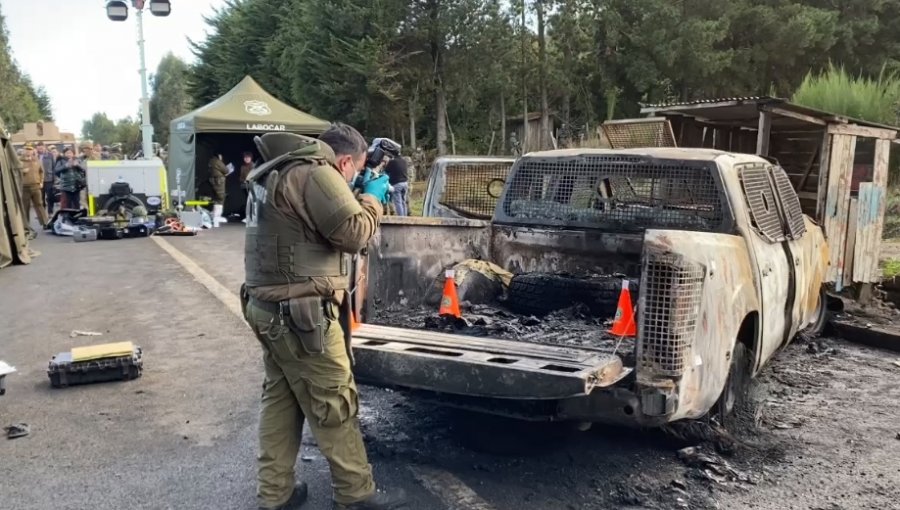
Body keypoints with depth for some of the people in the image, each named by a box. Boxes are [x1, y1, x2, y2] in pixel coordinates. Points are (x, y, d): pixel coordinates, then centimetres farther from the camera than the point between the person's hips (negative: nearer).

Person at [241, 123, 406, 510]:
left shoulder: (279, 171, 16)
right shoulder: (315, 173, -15)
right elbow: (353, 233, -18)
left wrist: (358, 196, 16)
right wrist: (372, 198, -1)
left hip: (270, 307, 10)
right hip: (301, 312, -10)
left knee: (280, 399, 15)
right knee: (334, 406, 1)